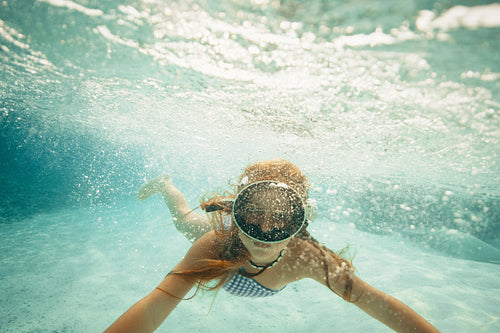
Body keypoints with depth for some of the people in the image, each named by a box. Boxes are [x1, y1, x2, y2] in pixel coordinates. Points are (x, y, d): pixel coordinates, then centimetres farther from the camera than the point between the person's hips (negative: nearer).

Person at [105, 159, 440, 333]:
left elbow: (375, 301, -41)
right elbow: (159, 301, -56)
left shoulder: (306, 258, -44)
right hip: (218, 230, -1)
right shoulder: (217, 243, -50)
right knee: (188, 222, 32)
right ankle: (166, 185, 57)